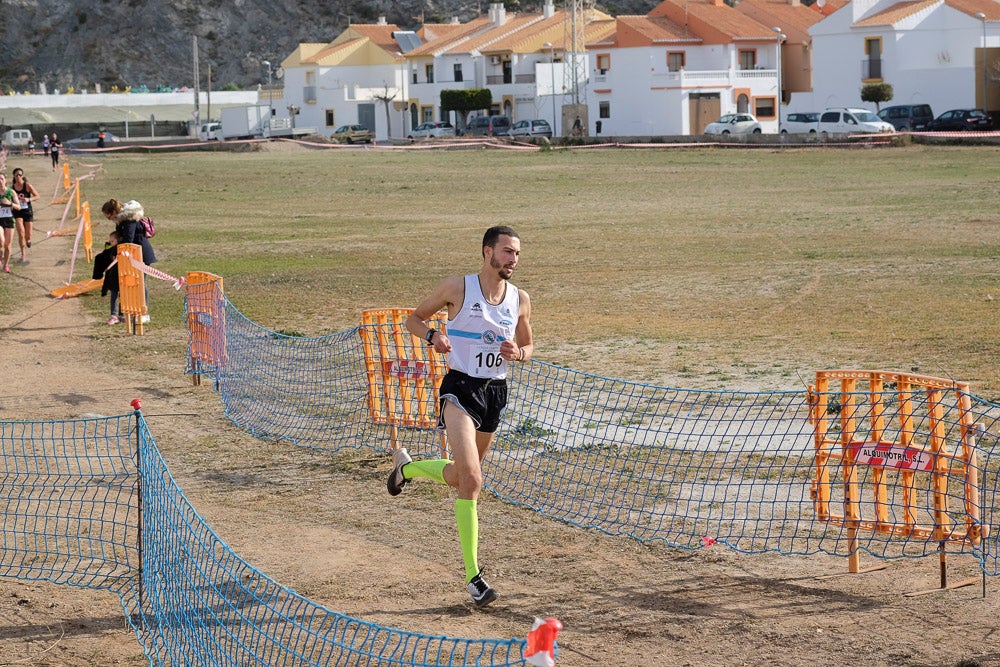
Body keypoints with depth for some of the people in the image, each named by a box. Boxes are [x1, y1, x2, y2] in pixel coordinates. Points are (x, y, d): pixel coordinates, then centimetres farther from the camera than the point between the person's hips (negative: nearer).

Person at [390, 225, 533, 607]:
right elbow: (414, 319, 6)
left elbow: (528, 346, 18)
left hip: (496, 391, 5)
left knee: (461, 476, 18)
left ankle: (407, 467, 50)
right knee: (471, 479, -20)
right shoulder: (457, 288, -6)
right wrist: (432, 336, -16)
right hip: (460, 388, -5)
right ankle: (473, 575, -19)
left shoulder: (520, 300, 5)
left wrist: (518, 353, -6)